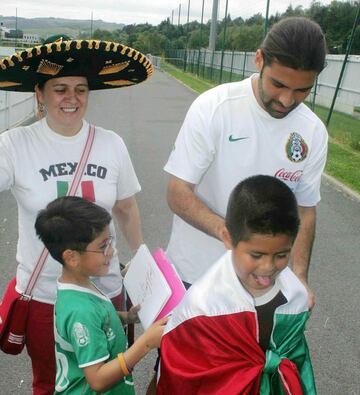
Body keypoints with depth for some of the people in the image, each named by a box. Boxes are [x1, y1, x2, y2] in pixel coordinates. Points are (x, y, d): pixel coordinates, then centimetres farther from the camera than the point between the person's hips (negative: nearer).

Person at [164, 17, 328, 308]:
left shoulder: (314, 133, -6)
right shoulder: (213, 107, -18)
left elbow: (305, 209, 2)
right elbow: (178, 193, -17)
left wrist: (299, 276, -11)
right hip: (191, 273, -2)